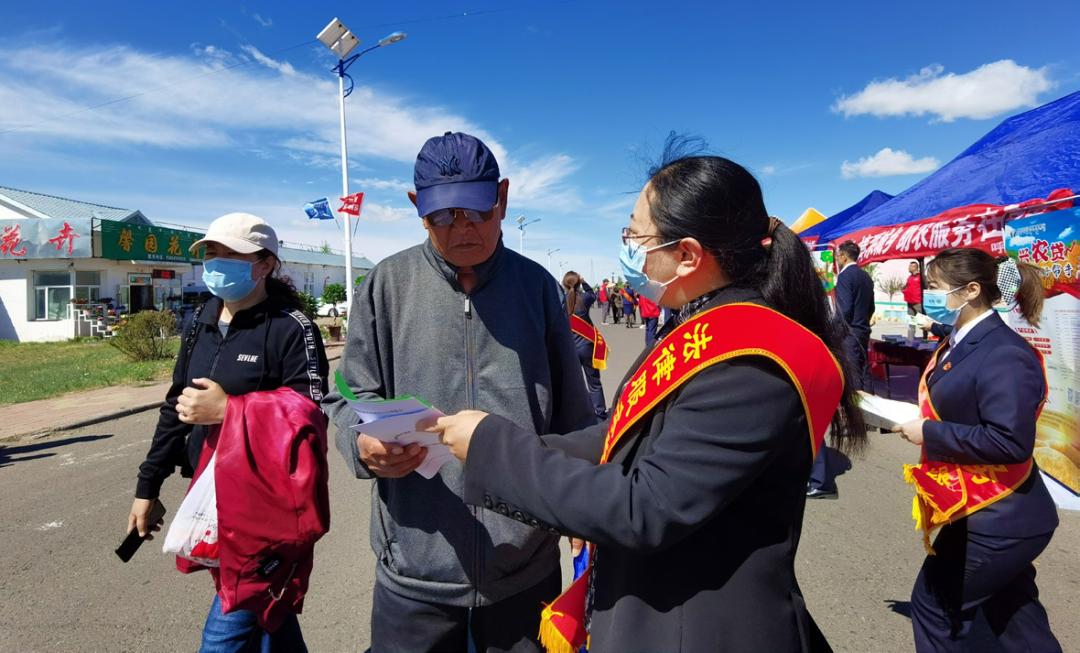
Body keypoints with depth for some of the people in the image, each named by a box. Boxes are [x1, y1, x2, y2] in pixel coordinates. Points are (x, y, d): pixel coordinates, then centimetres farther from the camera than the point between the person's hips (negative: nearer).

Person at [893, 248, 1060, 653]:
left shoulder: (1004, 354, -23)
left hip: (998, 519, -9)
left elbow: (1011, 443, -28)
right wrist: (911, 419, 1)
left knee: (934, 604, 6)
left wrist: (929, 434, -22)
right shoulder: (962, 343, 7)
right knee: (1014, 616, 23)